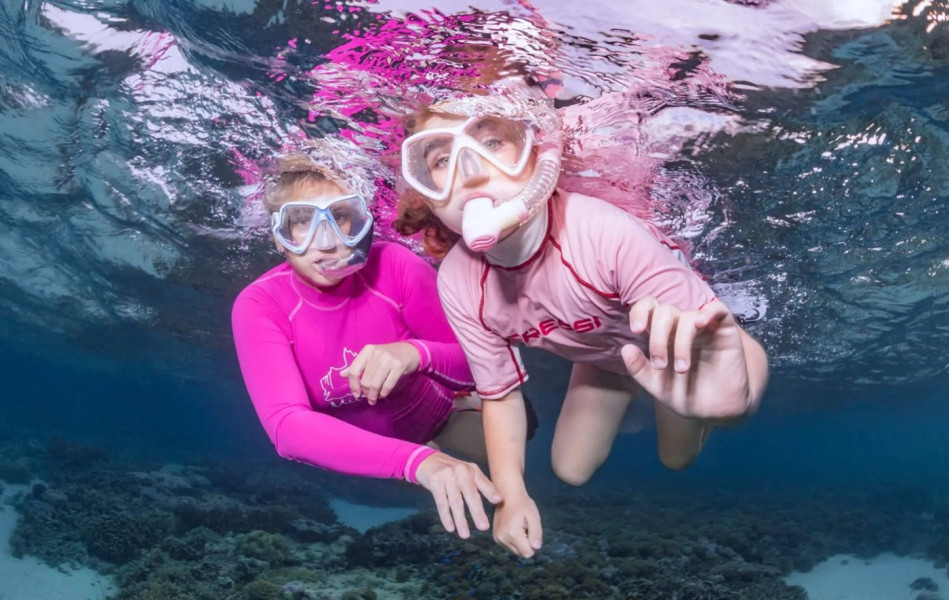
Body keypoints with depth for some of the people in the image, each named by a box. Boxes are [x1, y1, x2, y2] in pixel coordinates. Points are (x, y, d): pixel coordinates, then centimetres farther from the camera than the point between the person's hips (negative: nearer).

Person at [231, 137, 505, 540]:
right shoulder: (258, 307, -28)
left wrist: (417, 354, -48)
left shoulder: (396, 266, -27)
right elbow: (287, 425, -43)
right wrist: (418, 460, -60)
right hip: (353, 448, 2)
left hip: (437, 412, -2)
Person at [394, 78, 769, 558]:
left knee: (679, 459, 13)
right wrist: (511, 494, -24)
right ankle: (630, 405, 41)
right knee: (571, 471, 14)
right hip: (602, 354, 3)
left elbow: (743, 353, -45)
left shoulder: (608, 234, -45)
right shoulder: (458, 284, -29)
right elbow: (500, 393, -13)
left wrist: (731, 390, -68)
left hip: (675, 343, -3)